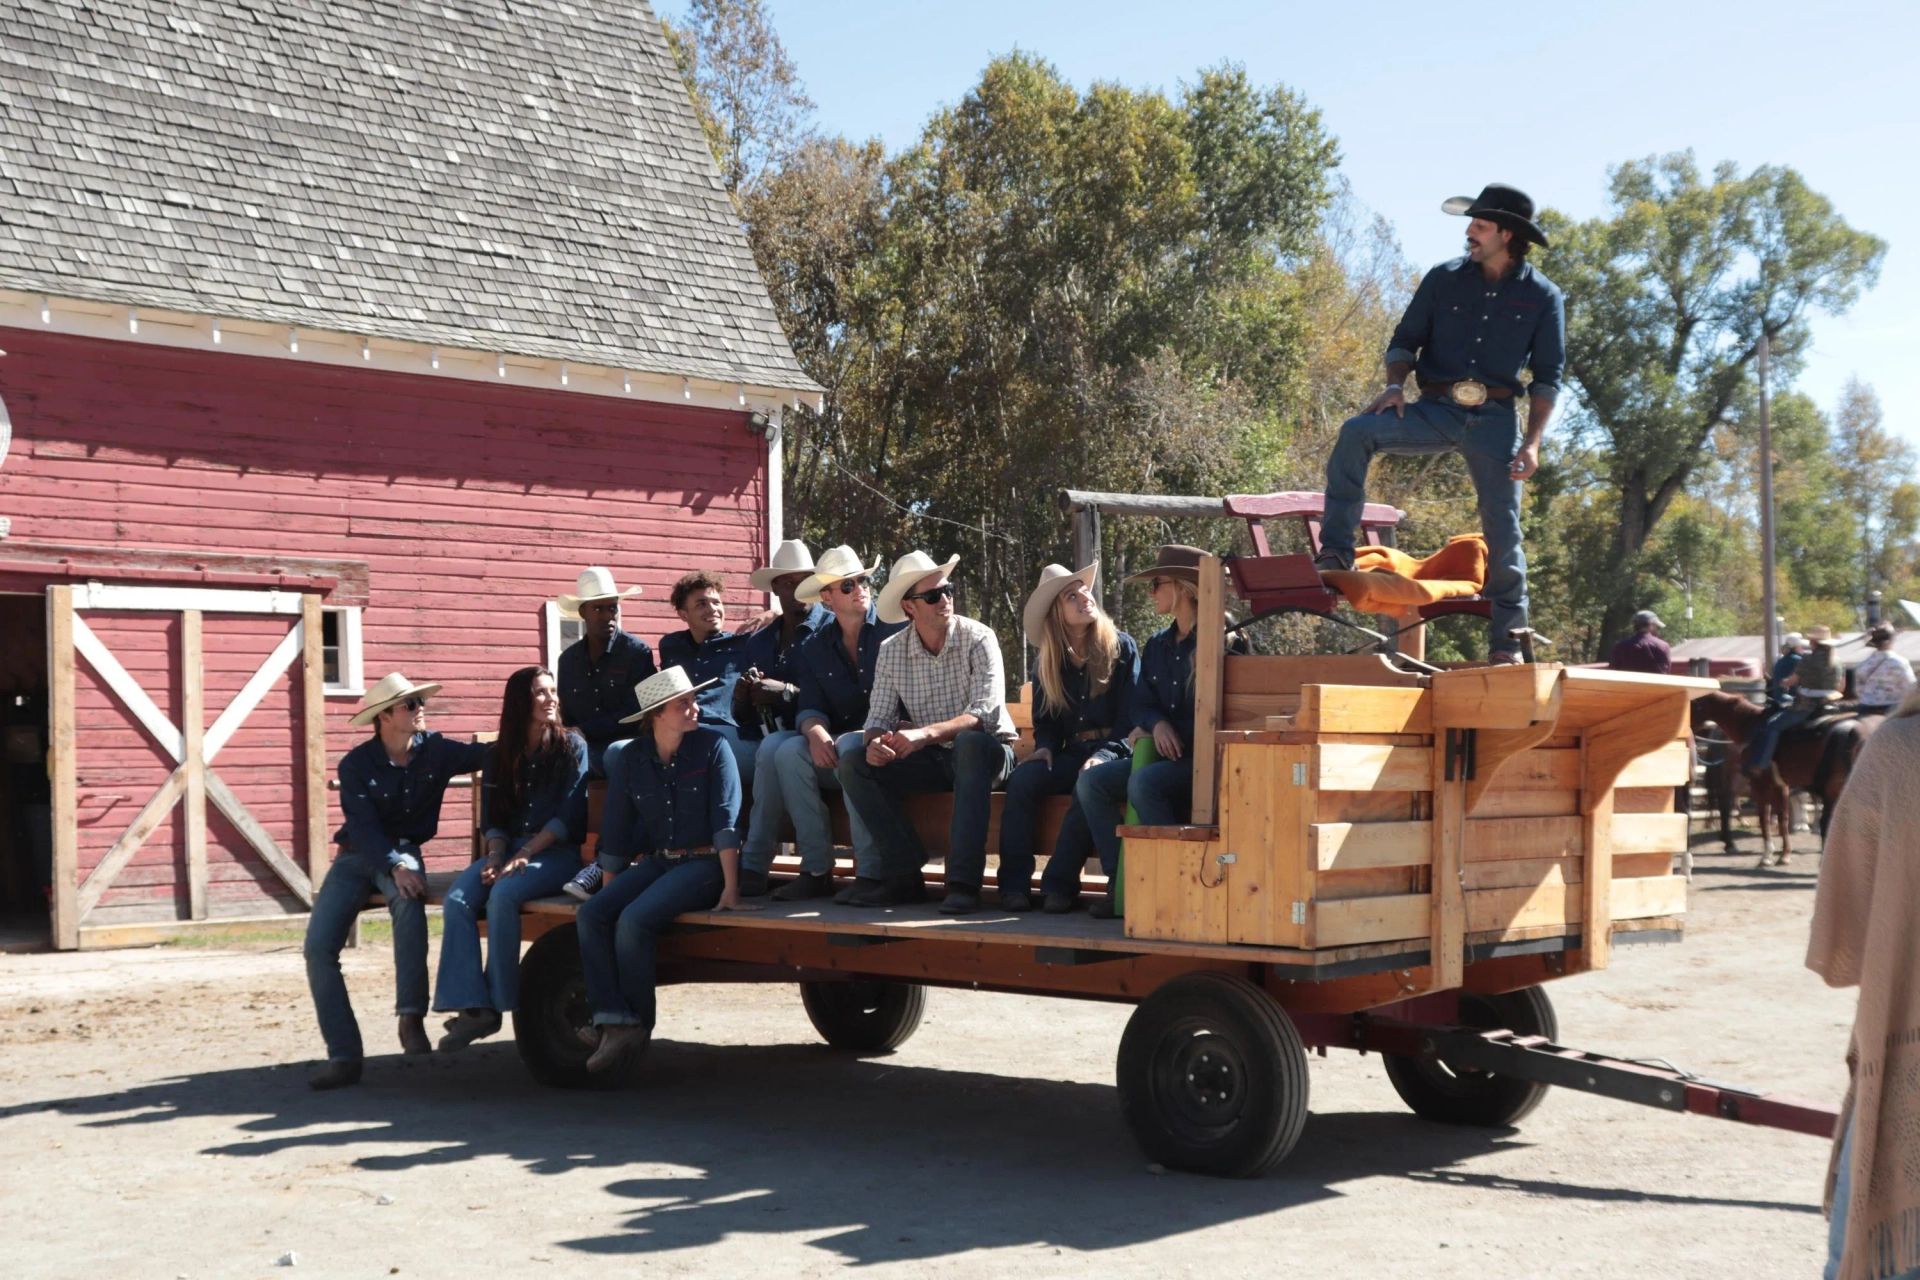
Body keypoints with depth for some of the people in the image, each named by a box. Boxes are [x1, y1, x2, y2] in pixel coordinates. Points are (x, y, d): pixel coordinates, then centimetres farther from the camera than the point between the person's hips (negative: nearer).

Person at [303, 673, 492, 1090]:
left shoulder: (435, 751, -2)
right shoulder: (356, 765, -7)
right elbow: (363, 826, -16)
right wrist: (394, 867, -31)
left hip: (403, 851, 0)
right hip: (357, 855, 1)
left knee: (409, 897, -37)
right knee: (318, 947, -16)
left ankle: (411, 1017, -35)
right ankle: (344, 1056, -10)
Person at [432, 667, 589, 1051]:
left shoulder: (571, 747, 2)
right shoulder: (499, 756, 15)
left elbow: (569, 816, -7)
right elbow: (492, 817, 12)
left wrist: (523, 856, -15)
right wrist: (495, 855, -9)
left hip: (556, 853, -4)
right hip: (508, 848, 4)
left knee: (503, 896, -33)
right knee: (457, 900, -24)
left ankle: (497, 1002, -23)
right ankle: (472, 1007, -29)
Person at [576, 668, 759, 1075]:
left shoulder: (712, 746, -8)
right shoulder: (629, 757, 3)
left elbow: (726, 820, -13)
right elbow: (616, 830, 10)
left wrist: (730, 889, -19)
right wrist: (609, 886, 10)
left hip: (705, 863, -5)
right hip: (657, 861, 5)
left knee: (634, 920, -27)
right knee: (591, 915, -19)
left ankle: (637, 1026, -12)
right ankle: (613, 1022, -23)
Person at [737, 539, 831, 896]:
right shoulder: (759, 641, 21)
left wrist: (787, 692, -16)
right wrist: (744, 693, -1)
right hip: (769, 737, 5)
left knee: (772, 748, -37)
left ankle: (754, 867, -30)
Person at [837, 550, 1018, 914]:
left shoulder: (978, 639, -12)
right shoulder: (891, 652, 1)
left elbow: (986, 712, -24)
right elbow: (879, 717, -2)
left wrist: (926, 733, -38)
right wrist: (874, 742, -28)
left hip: (985, 751, -4)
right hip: (932, 760, 4)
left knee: (969, 743, -39)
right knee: (853, 763, -16)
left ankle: (964, 882, -40)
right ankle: (904, 876, -17)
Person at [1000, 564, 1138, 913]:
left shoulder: (1122, 648, 2)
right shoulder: (1048, 665, 14)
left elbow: (1131, 714, -4)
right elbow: (1045, 722, 17)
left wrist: (1105, 754, -19)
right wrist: (1045, 747, -6)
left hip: (1113, 750, -4)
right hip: (1071, 753, 4)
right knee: (1022, 779, -26)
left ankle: (1060, 884, -31)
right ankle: (1013, 884, -25)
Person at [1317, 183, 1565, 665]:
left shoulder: (1543, 297, 3)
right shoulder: (1444, 279, 7)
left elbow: (1547, 376, 2)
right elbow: (1406, 339, 10)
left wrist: (1532, 442, -9)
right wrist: (1395, 385, -11)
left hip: (1494, 419, -1)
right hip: (1436, 409, 1)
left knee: (1502, 530, -3)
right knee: (1357, 433, -25)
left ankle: (1507, 640, 11)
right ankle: (1336, 552, -23)